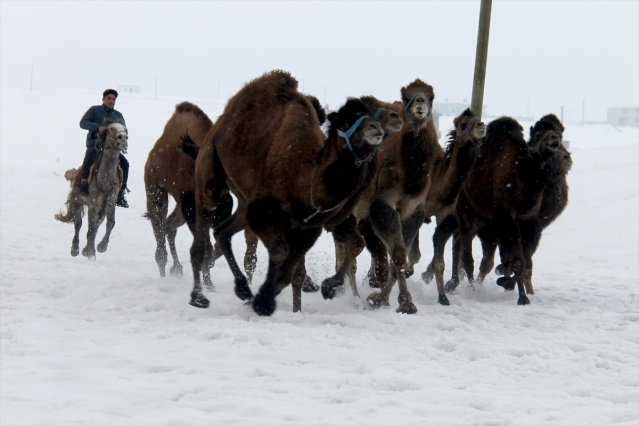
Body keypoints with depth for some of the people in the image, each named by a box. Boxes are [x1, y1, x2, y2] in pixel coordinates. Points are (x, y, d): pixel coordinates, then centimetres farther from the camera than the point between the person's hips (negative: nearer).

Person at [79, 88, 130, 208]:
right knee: (89, 157, -36)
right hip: (94, 144, -4)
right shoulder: (94, 110, 6)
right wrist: (98, 127, -22)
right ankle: (84, 184, -25)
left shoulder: (118, 115, 18)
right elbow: (83, 123, -7)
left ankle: (120, 194, -12)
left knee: (124, 163, -17)